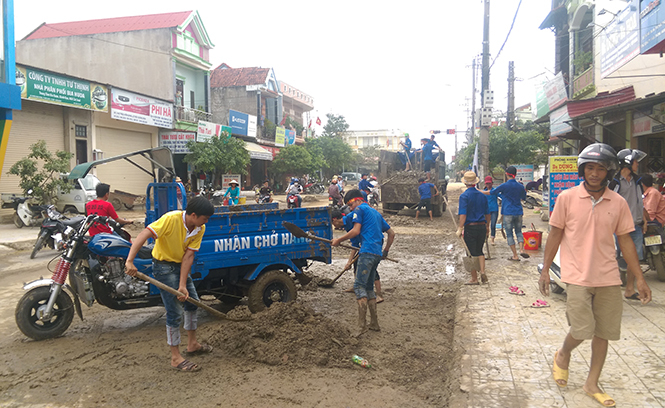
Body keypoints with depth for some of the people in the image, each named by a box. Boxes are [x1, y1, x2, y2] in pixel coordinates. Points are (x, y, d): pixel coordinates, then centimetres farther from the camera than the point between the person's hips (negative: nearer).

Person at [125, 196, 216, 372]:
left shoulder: (200, 229, -10)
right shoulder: (171, 219, -29)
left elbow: (188, 256, -13)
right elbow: (143, 235, -35)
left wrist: (183, 285, -19)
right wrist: (130, 261, -45)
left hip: (180, 265, 8)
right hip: (164, 266, -7)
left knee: (192, 302, 18)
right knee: (175, 313, -8)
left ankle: (192, 344, 36)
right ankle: (176, 358, 6)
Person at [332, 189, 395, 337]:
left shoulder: (359, 210, 2)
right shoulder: (376, 212, 27)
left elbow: (356, 231, -11)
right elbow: (391, 233, 29)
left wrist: (339, 240, -2)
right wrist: (386, 251, 33)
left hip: (367, 252, -9)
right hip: (377, 254, 9)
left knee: (360, 286, -10)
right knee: (369, 287, 14)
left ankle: (362, 325, -15)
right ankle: (374, 323, 17)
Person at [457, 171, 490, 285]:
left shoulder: (464, 196, -10)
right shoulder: (482, 195, 7)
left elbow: (463, 214, -18)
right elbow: (487, 213, 13)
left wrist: (460, 228, -15)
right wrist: (487, 226, 25)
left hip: (470, 227, -5)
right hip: (482, 226, 5)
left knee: (472, 254, 4)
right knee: (479, 251, 19)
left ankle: (474, 279, 9)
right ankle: (482, 272, 3)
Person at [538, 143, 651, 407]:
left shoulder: (618, 203, 2)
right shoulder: (567, 198, -4)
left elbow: (625, 241, 7)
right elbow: (555, 235, 1)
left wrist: (639, 278, 5)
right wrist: (545, 270, 0)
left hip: (608, 278, 3)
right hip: (577, 276, -3)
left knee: (603, 333, 9)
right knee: (582, 330, -8)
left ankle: (592, 384, 26)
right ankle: (563, 356, 25)